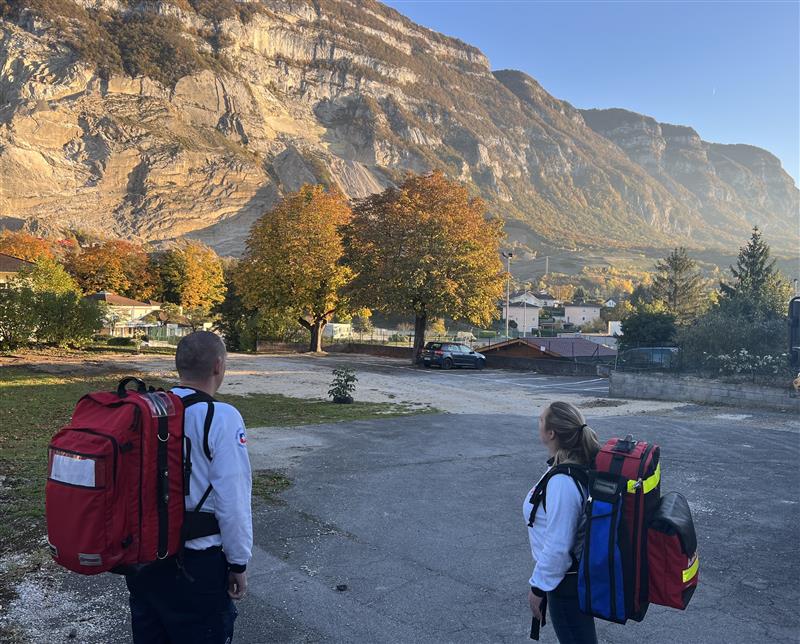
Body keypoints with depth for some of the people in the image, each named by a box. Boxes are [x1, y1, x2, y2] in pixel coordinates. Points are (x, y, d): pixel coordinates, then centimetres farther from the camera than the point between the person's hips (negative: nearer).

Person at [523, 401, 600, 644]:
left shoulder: (562, 482, -33)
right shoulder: (584, 464, -5)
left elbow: (557, 547, -28)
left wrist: (538, 586, -16)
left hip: (568, 579, -9)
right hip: (584, 568, 9)